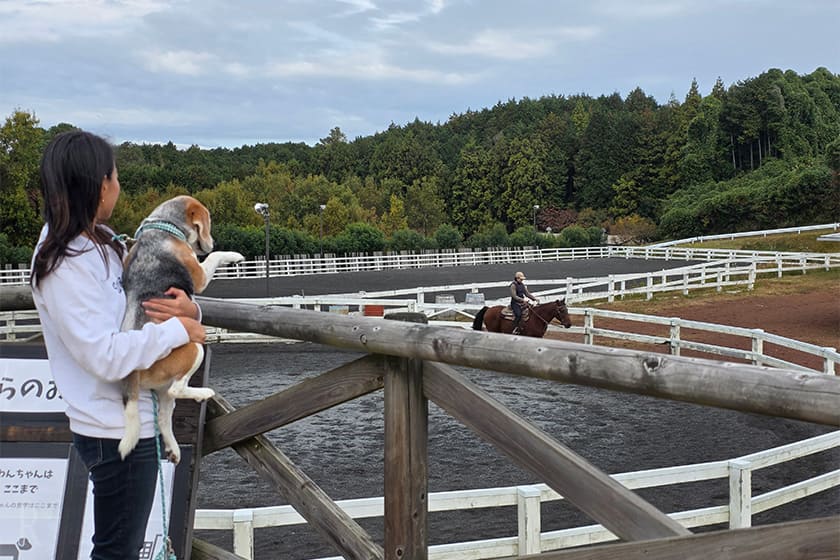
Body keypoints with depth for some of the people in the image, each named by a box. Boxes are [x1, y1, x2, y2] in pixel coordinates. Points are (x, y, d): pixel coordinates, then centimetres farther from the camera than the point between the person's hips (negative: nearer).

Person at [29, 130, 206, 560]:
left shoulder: (102, 242, 7)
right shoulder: (64, 266, -21)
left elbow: (136, 310, 9)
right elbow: (104, 355, -27)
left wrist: (186, 311, -13)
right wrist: (177, 330, -18)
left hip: (134, 418, 9)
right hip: (115, 429, -9)